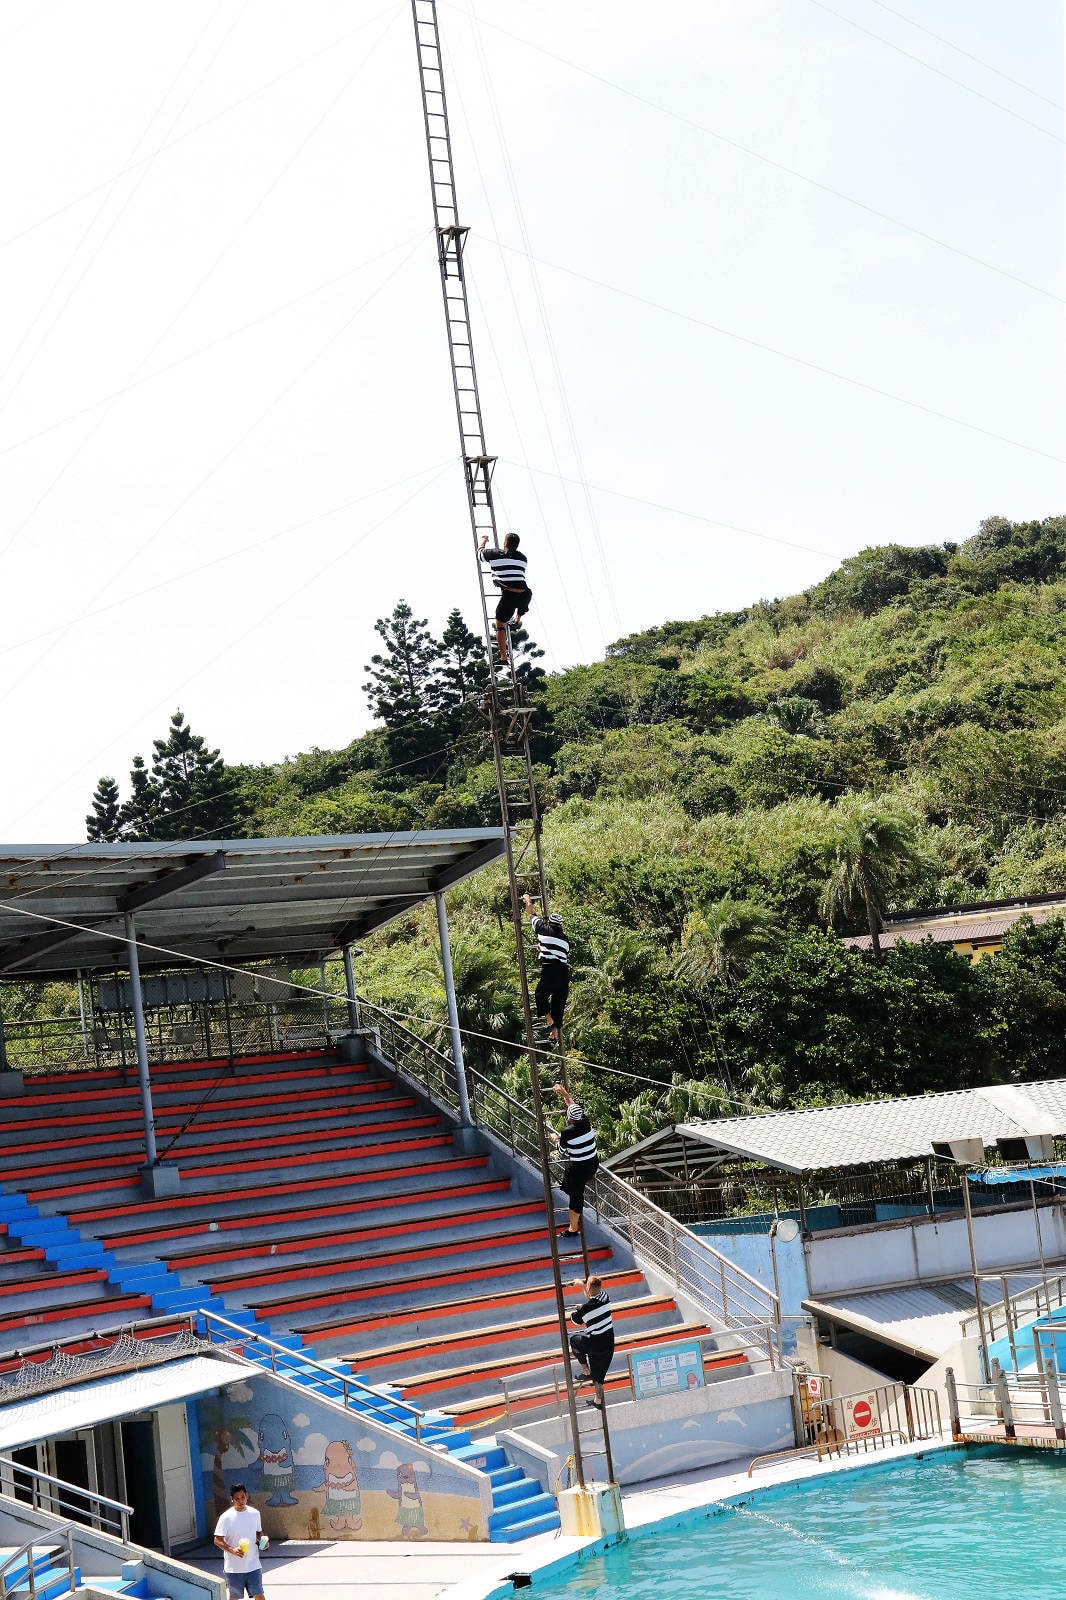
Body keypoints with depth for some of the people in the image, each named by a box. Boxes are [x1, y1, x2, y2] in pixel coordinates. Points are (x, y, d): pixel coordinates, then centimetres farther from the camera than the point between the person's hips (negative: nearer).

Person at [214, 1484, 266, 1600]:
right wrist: (232, 1550, -27)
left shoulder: (255, 1513, 0)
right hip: (234, 1567, -2)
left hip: (253, 1565, 2)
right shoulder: (226, 1517, -13)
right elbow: (217, 1540, -11)